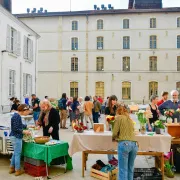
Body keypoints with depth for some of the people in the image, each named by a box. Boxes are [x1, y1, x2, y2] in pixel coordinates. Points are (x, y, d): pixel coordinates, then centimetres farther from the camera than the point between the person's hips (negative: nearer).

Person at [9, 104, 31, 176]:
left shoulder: (17, 115, 10)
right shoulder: (17, 116, -21)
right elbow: (15, 128, -23)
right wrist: (24, 132, -17)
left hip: (14, 137, 10)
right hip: (16, 137, -10)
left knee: (15, 153, 20)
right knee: (18, 154, 1)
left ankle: (12, 168, 29)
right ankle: (18, 170, 12)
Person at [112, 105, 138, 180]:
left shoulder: (119, 117, 5)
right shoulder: (130, 119, 22)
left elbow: (115, 133, -1)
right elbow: (131, 131, 18)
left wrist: (114, 137, 20)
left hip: (124, 144, -6)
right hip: (134, 144, 6)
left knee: (123, 169, -3)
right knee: (130, 169, 13)